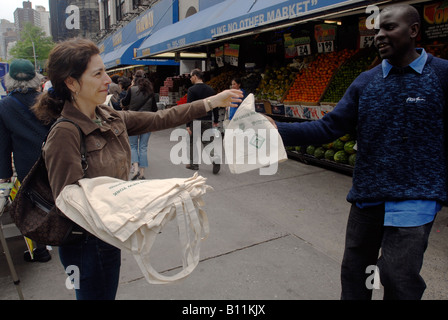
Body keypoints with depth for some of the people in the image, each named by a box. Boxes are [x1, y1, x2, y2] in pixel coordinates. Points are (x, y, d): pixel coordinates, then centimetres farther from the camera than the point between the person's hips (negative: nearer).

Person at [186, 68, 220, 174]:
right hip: (208, 120, 5)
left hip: (196, 120, -5)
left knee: (193, 141, 10)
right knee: (208, 141, 8)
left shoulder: (192, 90, -8)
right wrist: (216, 120, 18)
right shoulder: (210, 89, 8)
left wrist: (188, 125, -11)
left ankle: (194, 163, 18)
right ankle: (216, 160, -11)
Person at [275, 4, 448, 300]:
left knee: (398, 276, -7)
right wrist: (275, 131, -15)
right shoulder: (365, 82, 3)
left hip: (415, 195, -3)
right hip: (367, 193, 4)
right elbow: (329, 127, -4)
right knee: (355, 270, 14)